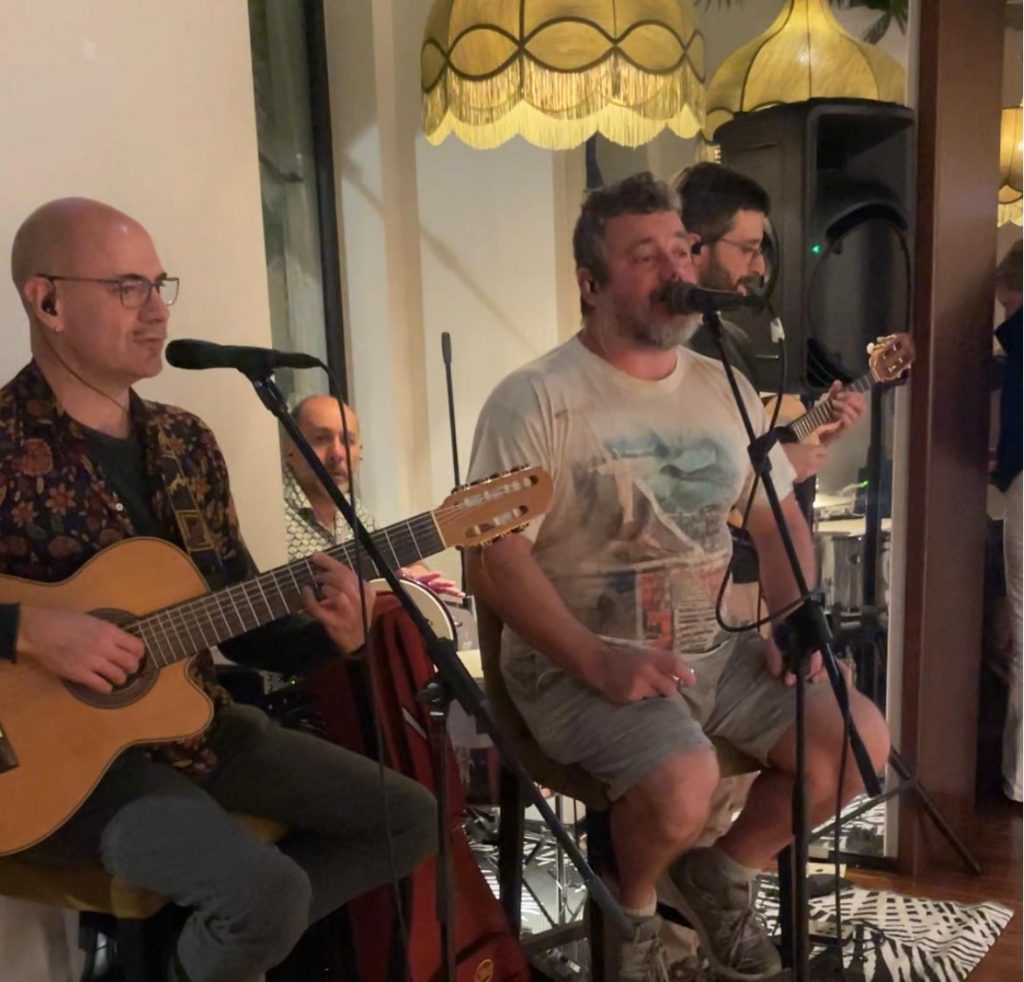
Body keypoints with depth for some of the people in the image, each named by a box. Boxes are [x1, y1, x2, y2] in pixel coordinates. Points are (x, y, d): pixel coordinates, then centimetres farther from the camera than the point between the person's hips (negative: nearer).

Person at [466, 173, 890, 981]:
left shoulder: (725, 390, 9)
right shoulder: (534, 401, -12)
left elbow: (780, 519, 15)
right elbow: (494, 559, -17)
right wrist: (596, 662, -25)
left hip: (715, 648, 7)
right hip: (577, 662, -6)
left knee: (861, 739, -5)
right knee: (682, 784, -30)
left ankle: (719, 875, 20)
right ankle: (630, 909, 8)